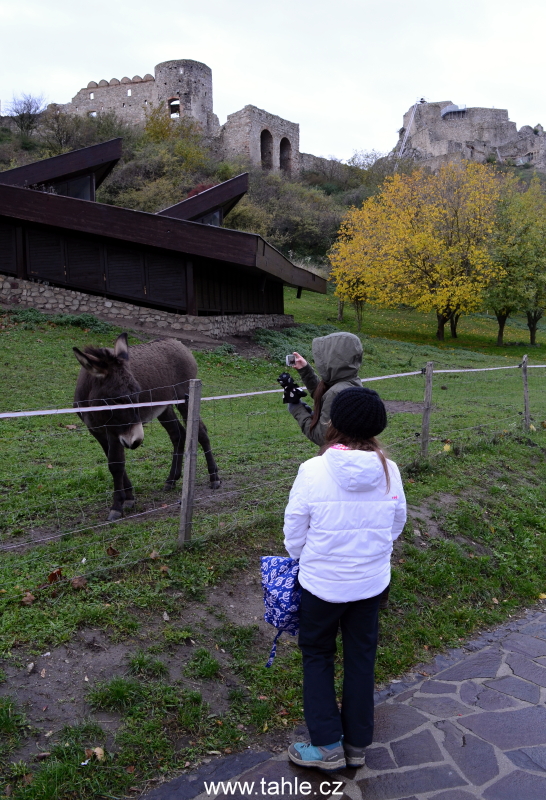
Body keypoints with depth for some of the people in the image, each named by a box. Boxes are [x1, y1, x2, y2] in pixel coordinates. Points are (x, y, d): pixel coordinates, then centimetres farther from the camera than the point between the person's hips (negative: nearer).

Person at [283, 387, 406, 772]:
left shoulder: (313, 470, -22)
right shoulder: (389, 471, -13)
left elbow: (294, 530, -11)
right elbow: (396, 525, 2)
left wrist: (301, 560, 9)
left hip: (321, 582, -3)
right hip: (372, 581, 3)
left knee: (317, 655, 19)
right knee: (361, 658, 19)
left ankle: (327, 744, 24)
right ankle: (357, 744, 34)